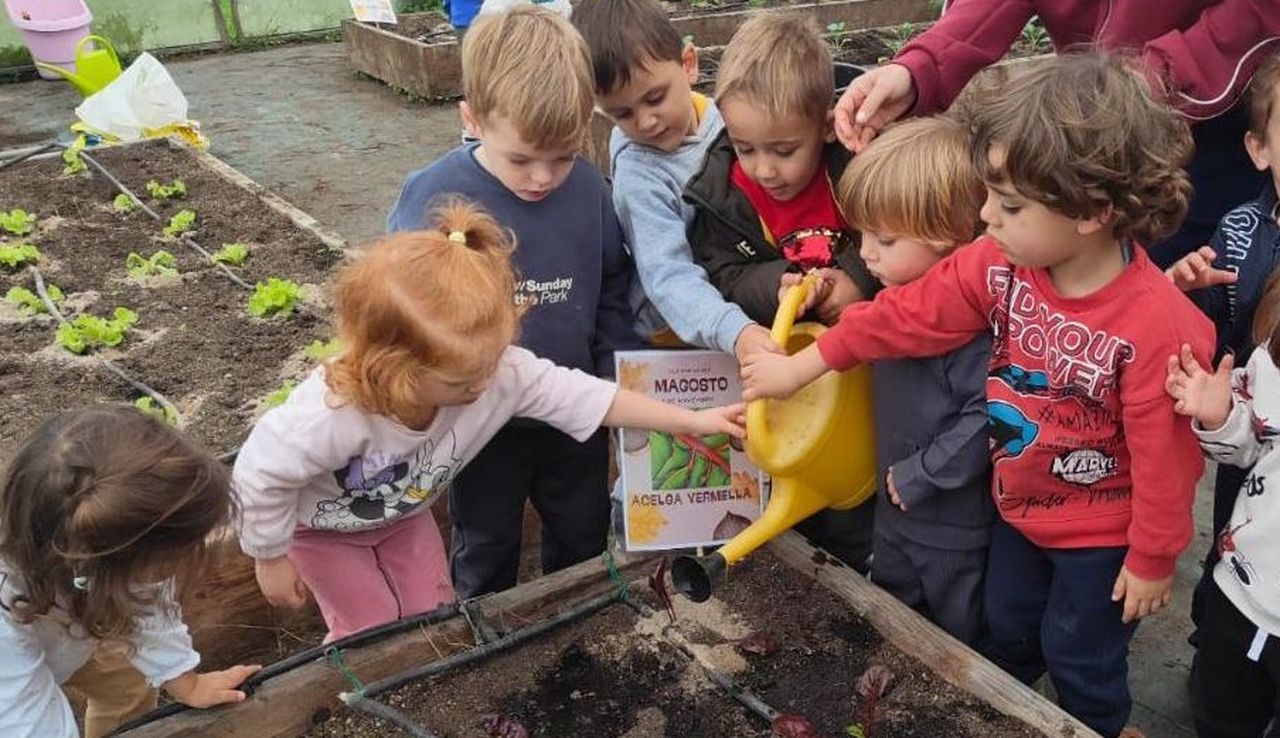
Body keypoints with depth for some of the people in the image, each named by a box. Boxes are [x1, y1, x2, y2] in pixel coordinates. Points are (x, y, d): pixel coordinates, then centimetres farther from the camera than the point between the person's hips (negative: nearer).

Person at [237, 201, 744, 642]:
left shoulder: (501, 370, -35)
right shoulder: (330, 418, -46)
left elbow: (577, 395, -29)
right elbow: (261, 475, -30)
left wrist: (693, 421, -29)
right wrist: (270, 559, -15)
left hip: (403, 512, 4)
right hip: (320, 525, -4)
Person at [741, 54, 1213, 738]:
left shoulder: (1156, 322, -33)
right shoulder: (999, 266, -18)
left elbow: (1163, 452, -24)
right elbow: (909, 314, -9)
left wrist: (1153, 559, -12)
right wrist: (803, 365, -6)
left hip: (1102, 534, -6)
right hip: (1018, 508, 6)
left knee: (1081, 659, 18)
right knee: (1004, 633, 29)